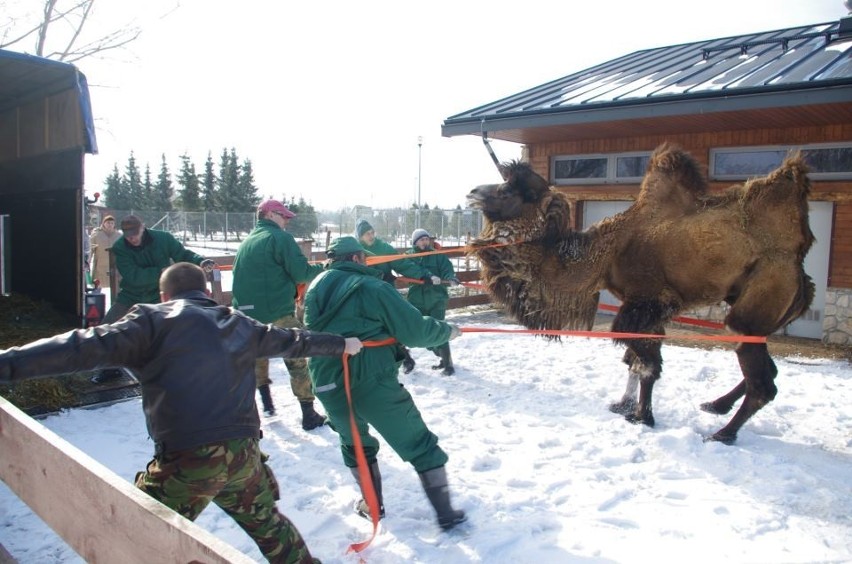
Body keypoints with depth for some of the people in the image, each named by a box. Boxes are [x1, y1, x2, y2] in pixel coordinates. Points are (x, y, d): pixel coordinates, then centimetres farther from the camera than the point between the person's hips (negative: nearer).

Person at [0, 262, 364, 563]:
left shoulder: (153, 320, -1)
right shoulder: (238, 324, 16)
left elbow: (87, 347, -13)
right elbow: (290, 340, 28)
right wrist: (341, 344, 44)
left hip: (186, 458, -5)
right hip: (244, 452, 5)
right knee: (266, 522, 28)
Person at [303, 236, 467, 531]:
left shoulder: (315, 288, 9)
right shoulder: (372, 288, -9)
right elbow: (416, 330, -8)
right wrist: (448, 330, 9)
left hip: (328, 385, 5)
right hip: (373, 383, -5)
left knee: (354, 443, 31)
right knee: (421, 446, 10)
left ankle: (372, 505, 37)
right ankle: (446, 514, 15)